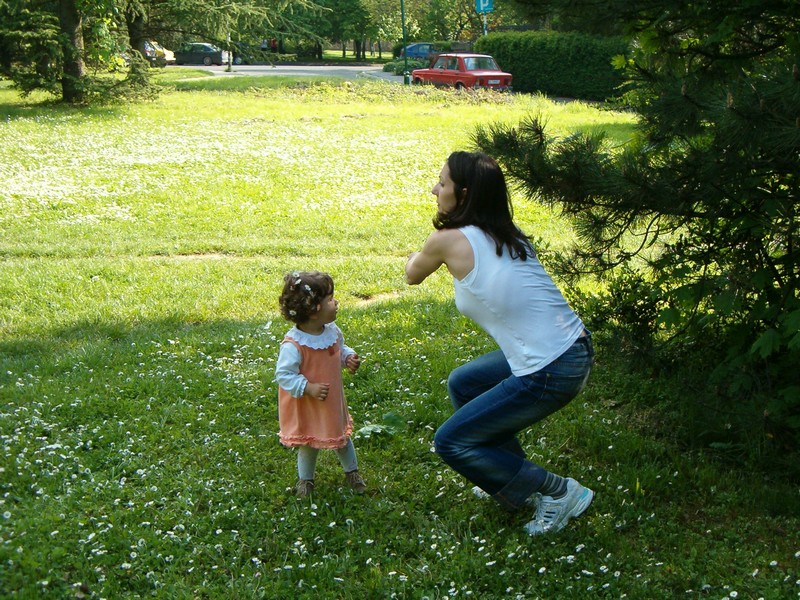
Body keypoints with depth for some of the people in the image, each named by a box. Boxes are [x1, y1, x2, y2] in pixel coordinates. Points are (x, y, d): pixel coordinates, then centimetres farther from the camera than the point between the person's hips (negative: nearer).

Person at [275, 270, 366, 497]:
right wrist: (308, 388, -32)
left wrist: (349, 358, -8)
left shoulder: (333, 332, -8)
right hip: (305, 408, -6)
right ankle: (305, 479, 39)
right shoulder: (293, 345, -30)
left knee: (342, 436, 22)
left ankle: (352, 471, 45)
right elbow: (283, 374, -26)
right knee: (309, 444, 14)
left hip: (333, 402, 6)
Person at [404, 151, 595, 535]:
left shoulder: (449, 241, -10)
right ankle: (515, 479, 34)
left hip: (549, 374, -9)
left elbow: (412, 276, 13)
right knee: (462, 383, 26)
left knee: (451, 443, 5)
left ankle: (559, 492, 8)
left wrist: (415, 256, 35)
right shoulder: (508, 234, 9)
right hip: (575, 349, 9)